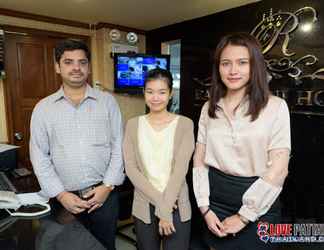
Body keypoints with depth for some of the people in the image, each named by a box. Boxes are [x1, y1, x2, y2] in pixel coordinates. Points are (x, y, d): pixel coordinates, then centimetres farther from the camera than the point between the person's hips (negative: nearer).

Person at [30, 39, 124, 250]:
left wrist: (108, 186, -8)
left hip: (104, 194, 0)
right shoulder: (43, 108, 1)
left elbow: (118, 147, -2)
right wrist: (60, 194, -7)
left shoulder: (107, 101, -1)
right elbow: (40, 156, 1)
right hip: (66, 198, 1)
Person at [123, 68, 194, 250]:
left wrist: (165, 208, -14)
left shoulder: (185, 124, -5)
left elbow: (181, 169, -11)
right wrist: (158, 201, -12)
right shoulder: (133, 124, 1)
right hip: (144, 206, 2)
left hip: (177, 206, -1)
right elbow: (131, 168, -5)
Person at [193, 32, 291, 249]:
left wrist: (244, 216, -11)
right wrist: (204, 207, -3)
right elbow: (199, 160, 3)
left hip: (258, 205, -3)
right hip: (215, 198, 3)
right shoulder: (209, 108, 1)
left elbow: (279, 169, -12)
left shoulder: (275, 107, -9)